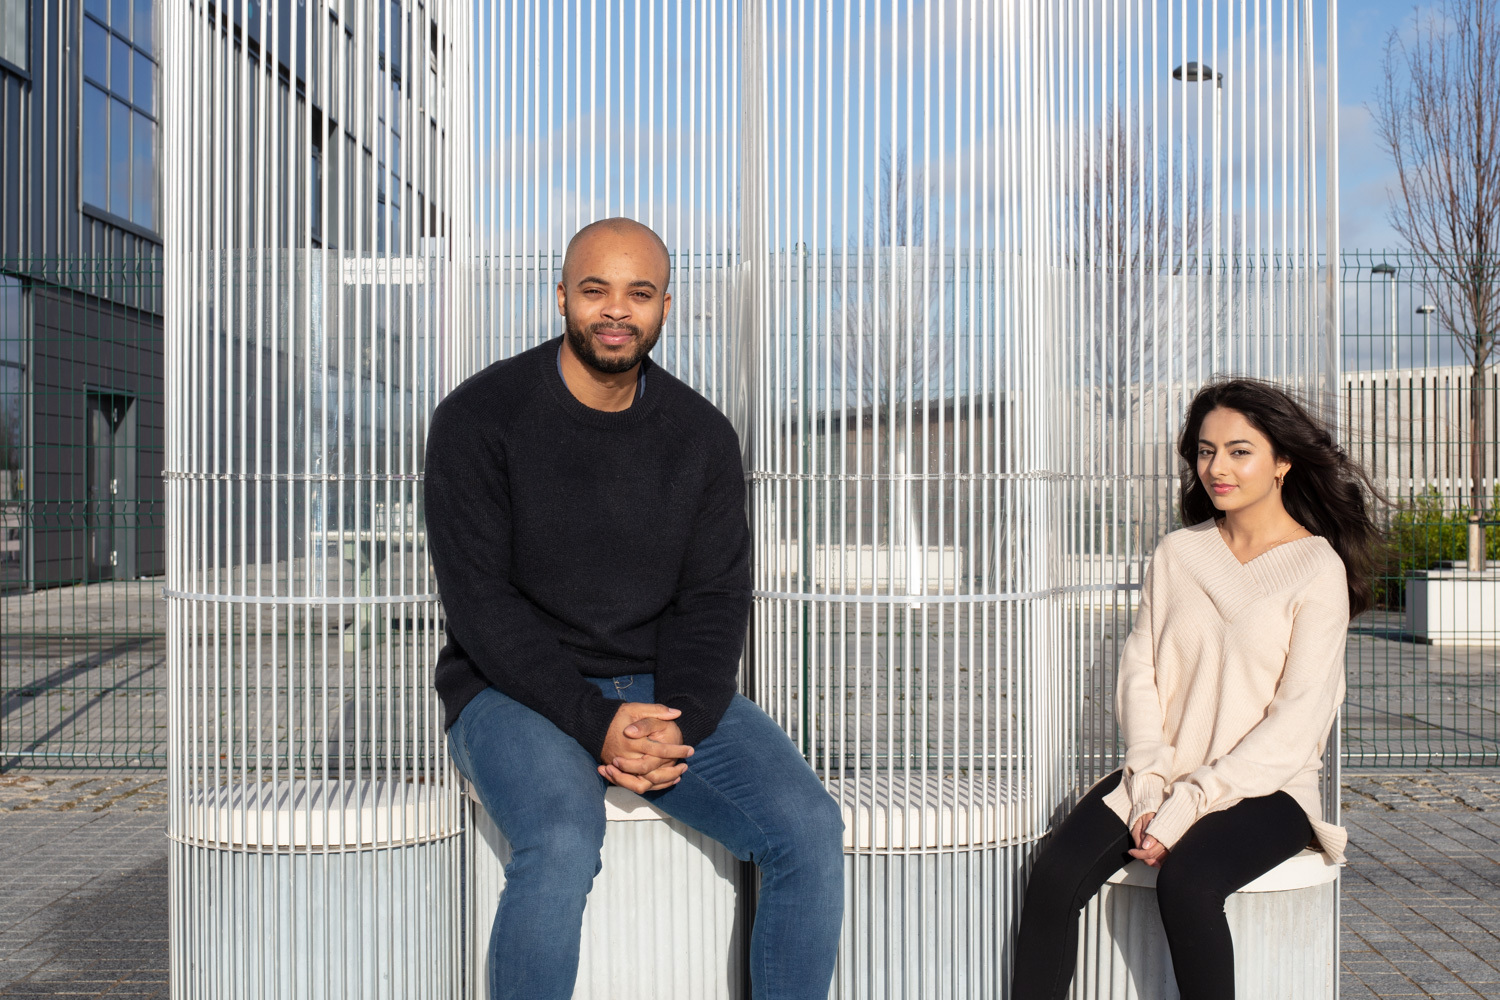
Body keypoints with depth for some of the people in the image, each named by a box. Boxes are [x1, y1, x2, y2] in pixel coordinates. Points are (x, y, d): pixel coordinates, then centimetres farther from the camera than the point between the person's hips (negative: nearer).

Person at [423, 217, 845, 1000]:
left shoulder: (702, 436, 5)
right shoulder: (479, 419, -6)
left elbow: (715, 598, 3)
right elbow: (479, 602, -12)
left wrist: (678, 723, -16)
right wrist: (596, 722, -21)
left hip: (664, 693, 4)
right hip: (516, 691, -3)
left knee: (811, 830, -17)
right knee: (562, 843, -33)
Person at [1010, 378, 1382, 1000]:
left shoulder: (1318, 570, -4)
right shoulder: (1178, 553, 10)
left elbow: (1296, 722, -10)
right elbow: (1139, 671, 6)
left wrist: (1185, 808, -16)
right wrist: (1150, 790, -9)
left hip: (1267, 787, -4)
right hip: (1164, 774, 4)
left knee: (1185, 880, -32)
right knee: (1055, 873, -21)